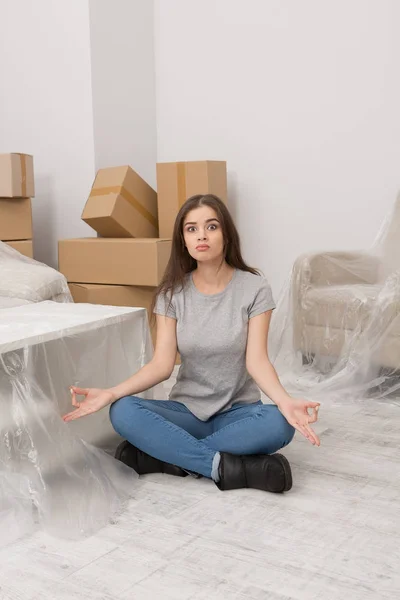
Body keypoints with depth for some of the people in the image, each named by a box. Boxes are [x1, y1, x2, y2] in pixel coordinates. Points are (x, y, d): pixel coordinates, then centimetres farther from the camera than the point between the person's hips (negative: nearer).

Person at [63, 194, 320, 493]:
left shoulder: (255, 288, -8)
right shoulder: (172, 292, -2)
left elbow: (256, 360, -16)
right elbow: (162, 364, -9)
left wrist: (285, 400, -36)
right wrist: (111, 393, -25)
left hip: (238, 411, -1)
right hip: (187, 410, 2)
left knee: (279, 425, -35)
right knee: (123, 412, -27)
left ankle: (167, 455, -25)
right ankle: (225, 466, -28)